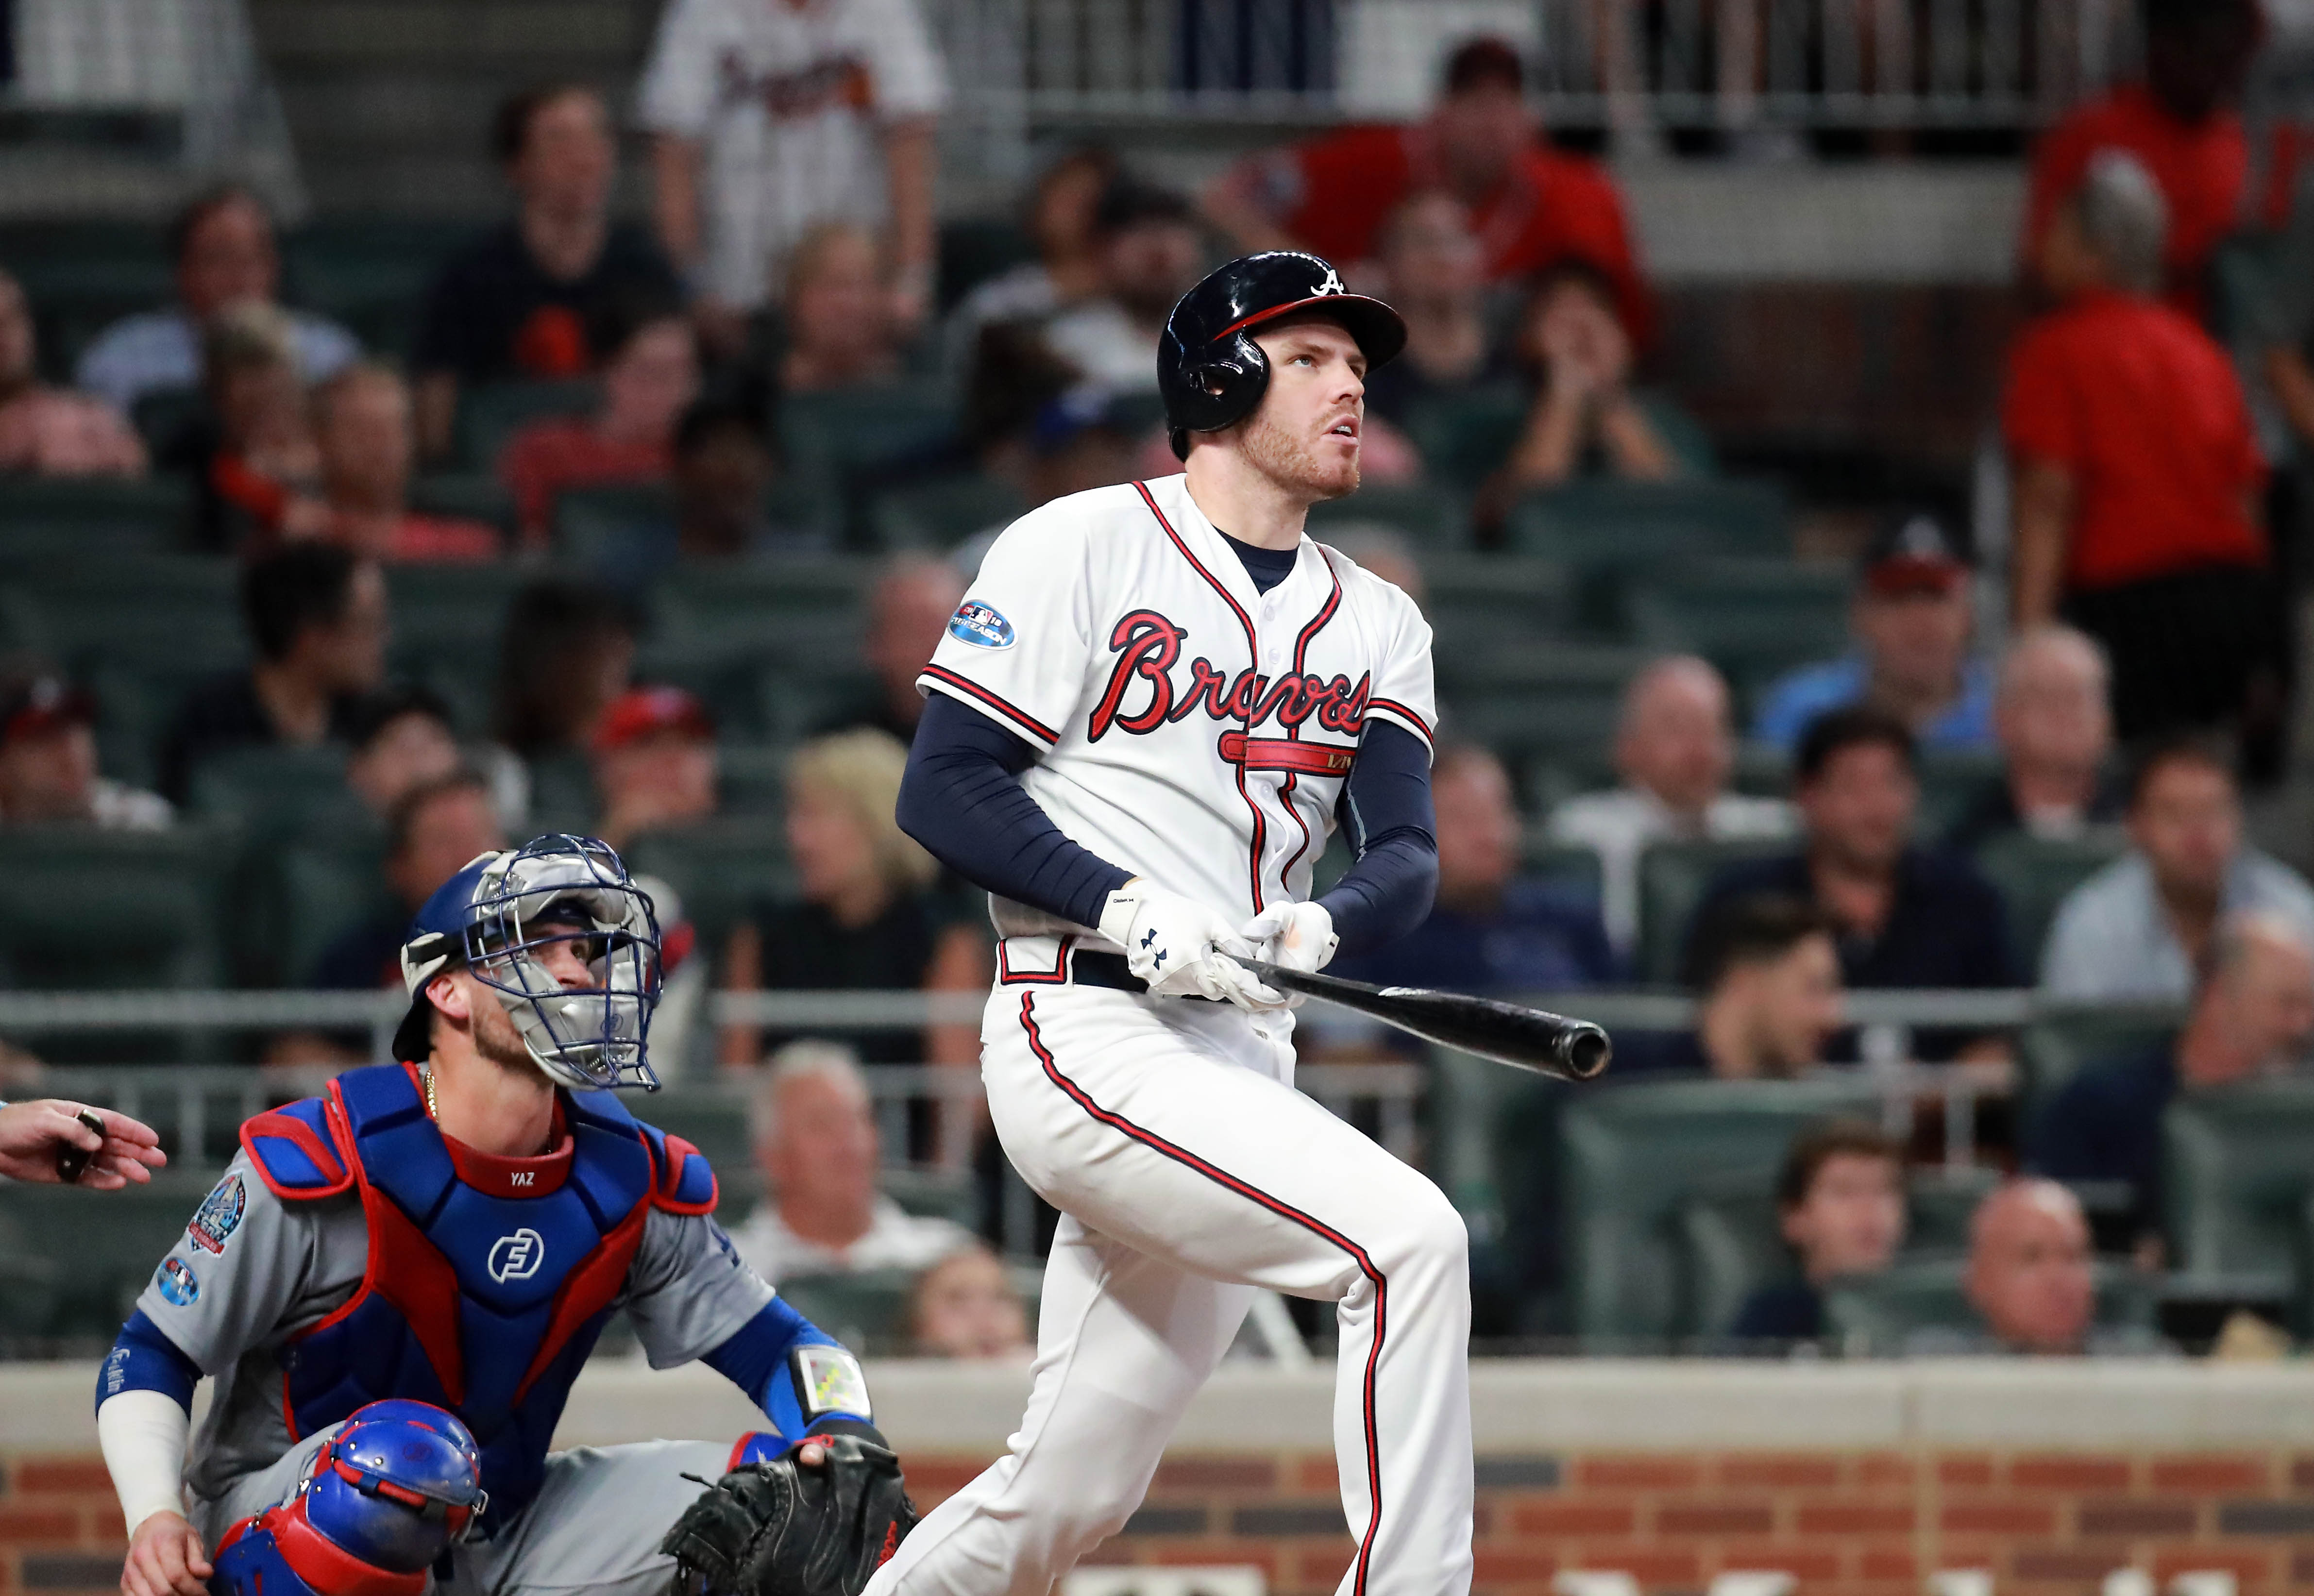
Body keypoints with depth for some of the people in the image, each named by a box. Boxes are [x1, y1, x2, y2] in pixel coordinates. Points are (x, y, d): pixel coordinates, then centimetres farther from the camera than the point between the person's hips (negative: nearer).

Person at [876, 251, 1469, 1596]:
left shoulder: (1379, 624, 17)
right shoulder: (1085, 548, 0)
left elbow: (1408, 855, 5)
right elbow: (943, 789, -6)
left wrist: (1321, 928, -18)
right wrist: (1130, 909, -19)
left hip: (1242, 1065, 7)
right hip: (1090, 1034, -7)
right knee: (1410, 1237, -25)